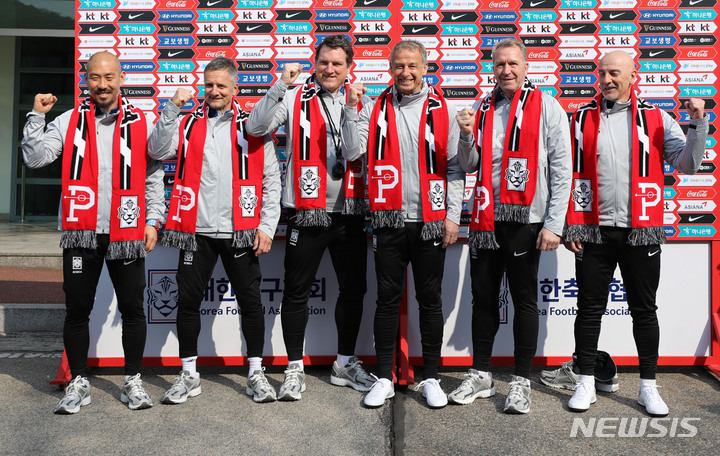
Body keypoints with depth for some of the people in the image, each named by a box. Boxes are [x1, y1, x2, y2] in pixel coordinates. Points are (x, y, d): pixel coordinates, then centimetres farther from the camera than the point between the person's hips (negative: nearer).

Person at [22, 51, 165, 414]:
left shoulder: (142, 123, 6)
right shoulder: (69, 122, 8)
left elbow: (154, 178, 7)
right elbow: (35, 158, 0)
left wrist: (153, 221, -1)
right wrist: (37, 116, -5)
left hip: (126, 233, 0)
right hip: (81, 233, 1)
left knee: (132, 308, 5)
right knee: (77, 310, 6)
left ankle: (133, 381, 19)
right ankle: (78, 383, 21)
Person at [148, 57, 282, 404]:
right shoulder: (188, 124, 9)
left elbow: (271, 180, 4)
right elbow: (158, 151, -6)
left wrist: (266, 226, -3)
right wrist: (173, 108, -11)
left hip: (240, 232, -1)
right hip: (196, 230, 1)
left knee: (250, 301, 4)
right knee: (188, 301, 6)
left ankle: (256, 374, 18)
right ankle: (188, 375, 21)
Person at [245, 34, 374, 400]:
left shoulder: (361, 102, 10)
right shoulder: (295, 98, 1)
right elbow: (256, 127, -12)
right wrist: (280, 85, -17)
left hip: (350, 210, 3)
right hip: (308, 212, -3)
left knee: (353, 290, 11)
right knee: (297, 293, 3)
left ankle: (345, 364, 27)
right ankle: (295, 369, 17)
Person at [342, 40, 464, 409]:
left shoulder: (442, 109, 4)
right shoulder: (377, 108, 7)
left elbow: (454, 166, 3)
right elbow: (353, 152, -2)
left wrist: (452, 215, -3)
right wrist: (352, 109, -9)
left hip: (431, 222, 0)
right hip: (389, 221, 1)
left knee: (430, 300, 7)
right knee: (387, 299, 6)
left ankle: (431, 379, 19)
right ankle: (384, 379, 17)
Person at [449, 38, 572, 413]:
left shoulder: (546, 107, -1)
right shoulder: (481, 109, 11)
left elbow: (561, 170, -5)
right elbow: (469, 167, 13)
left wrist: (553, 224, -12)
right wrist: (467, 136, -6)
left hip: (526, 219, -4)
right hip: (486, 218, 4)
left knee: (524, 299, 4)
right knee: (483, 297, 10)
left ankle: (521, 381, 16)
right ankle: (480, 375, 23)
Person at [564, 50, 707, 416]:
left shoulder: (657, 119, 5)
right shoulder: (582, 118, 6)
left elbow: (688, 165, 1)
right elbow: (572, 174, 3)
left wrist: (698, 124, -12)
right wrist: (572, 225, -2)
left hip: (641, 231, 0)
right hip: (594, 231, 0)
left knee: (644, 310, 7)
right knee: (590, 308, 5)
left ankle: (648, 386, 19)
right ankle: (586, 382, 17)